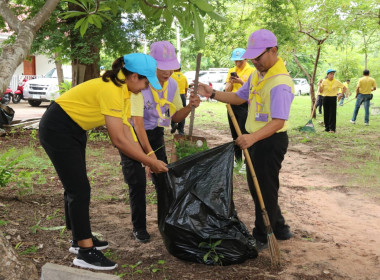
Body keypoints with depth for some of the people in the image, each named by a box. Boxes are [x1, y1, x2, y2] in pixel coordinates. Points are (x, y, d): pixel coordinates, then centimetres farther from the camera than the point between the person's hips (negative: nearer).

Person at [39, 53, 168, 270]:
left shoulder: (121, 89, 2)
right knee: (79, 189, -8)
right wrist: (151, 162, -21)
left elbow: (126, 131, 1)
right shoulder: (111, 90, -28)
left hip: (74, 130, 10)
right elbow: (118, 140, -29)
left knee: (76, 186, 16)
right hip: (57, 130, -10)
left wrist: (147, 160, -2)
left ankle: (80, 239, 29)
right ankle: (85, 252, 0)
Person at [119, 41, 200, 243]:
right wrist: (149, 152, -39)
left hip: (155, 132, 5)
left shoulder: (172, 84, -9)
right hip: (132, 134, -5)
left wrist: (189, 107, -20)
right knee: (137, 182, -5)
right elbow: (138, 121, -32)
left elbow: (176, 117, 1)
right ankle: (139, 228, 11)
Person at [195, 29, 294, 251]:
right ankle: (279, 228, 36)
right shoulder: (257, 75, 9)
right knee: (256, 185, 19)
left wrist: (253, 137, -46)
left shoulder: (281, 83, -24)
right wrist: (212, 94, 5)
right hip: (254, 139, 10)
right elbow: (239, 97, 18)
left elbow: (278, 122, -32)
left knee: (265, 189, 2)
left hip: (271, 141, -10)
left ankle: (262, 237, 19)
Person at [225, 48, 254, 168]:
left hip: (244, 105, -6)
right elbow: (227, 90, 10)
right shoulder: (231, 71, 12)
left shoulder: (251, 71, -4)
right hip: (231, 105, 6)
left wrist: (241, 82, -21)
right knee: (234, 134, 11)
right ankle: (237, 159, 21)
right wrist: (231, 82, -9)